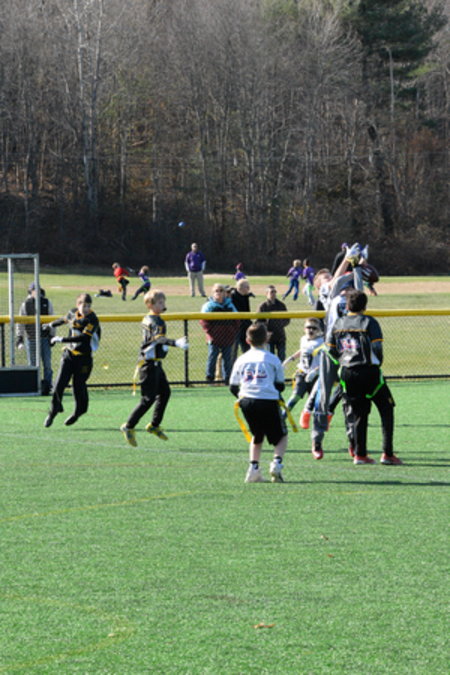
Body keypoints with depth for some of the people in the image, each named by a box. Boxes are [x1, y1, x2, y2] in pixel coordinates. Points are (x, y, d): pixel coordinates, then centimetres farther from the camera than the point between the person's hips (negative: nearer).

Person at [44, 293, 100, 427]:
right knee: (59, 385, -5)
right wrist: (52, 324, 48)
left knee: (78, 386, 2)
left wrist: (62, 339, -27)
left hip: (83, 358, -4)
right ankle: (53, 412, 10)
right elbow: (64, 320, 28)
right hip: (69, 355, 4)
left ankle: (79, 412, 28)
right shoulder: (73, 313, 2)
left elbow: (83, 338, -28)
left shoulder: (92, 319, -17)